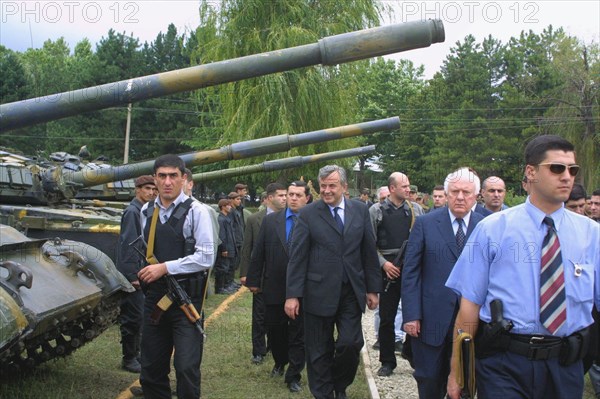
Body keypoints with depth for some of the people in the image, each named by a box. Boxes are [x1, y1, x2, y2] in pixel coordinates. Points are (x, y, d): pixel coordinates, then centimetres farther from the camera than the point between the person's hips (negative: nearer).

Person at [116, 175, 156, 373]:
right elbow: (128, 245, -19)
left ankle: (135, 353, 25)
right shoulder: (132, 211, -14)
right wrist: (133, 275, -21)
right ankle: (129, 359, 6)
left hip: (141, 272, 9)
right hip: (132, 273, -9)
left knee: (137, 316, 15)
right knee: (133, 317, -4)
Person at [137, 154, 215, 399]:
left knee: (187, 368, -6)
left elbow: (206, 258, -15)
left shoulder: (195, 211, -9)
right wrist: (145, 273, 9)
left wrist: (165, 267, -16)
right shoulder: (146, 211, 10)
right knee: (151, 368, 12)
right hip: (154, 295, 6)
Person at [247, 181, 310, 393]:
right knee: (275, 330, 18)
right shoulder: (270, 220, 2)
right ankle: (279, 362, 42)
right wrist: (253, 280, 4)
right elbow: (258, 253, 4)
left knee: (298, 334, 6)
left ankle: (293, 376, 18)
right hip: (274, 288, 3)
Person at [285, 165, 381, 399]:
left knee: (351, 344, -1)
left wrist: (373, 289, 7)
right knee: (319, 352, 7)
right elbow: (297, 257, -5)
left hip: (352, 292, 2)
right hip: (319, 292, -2)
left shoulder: (360, 211, 5)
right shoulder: (308, 214, -3)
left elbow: (369, 253, 8)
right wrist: (292, 295, -9)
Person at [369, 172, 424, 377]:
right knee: (386, 318, 5)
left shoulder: (416, 209, 7)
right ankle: (387, 361, 17)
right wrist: (384, 263, -8)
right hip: (389, 269, -1)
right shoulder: (376, 211, 2)